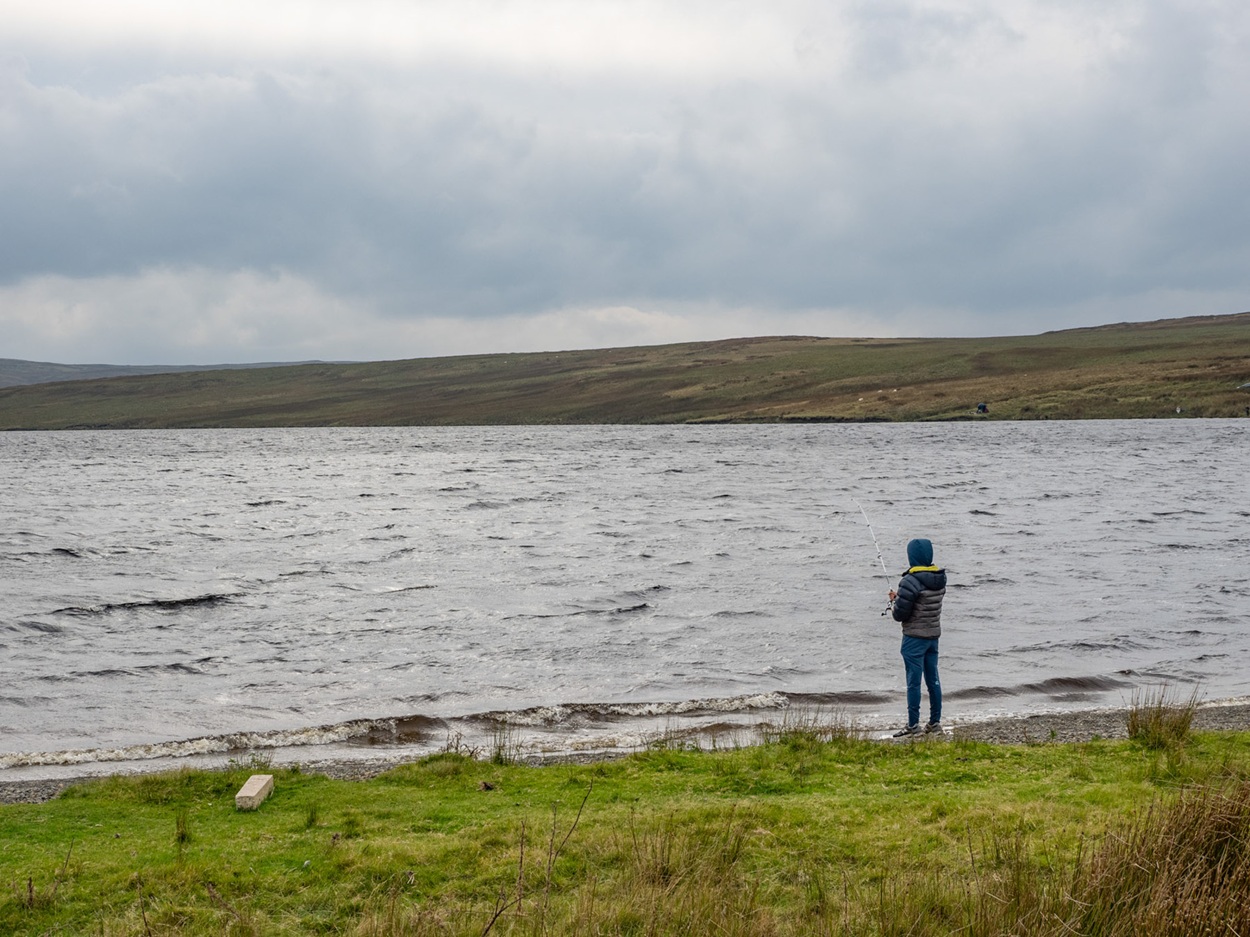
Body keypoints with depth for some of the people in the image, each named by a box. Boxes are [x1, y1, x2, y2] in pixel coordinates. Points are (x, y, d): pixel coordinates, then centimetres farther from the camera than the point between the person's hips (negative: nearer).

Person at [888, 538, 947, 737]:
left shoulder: (911, 582, -20)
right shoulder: (940, 578, 4)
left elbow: (900, 615, -18)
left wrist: (895, 599, 3)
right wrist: (901, 596, 12)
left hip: (915, 638, -7)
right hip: (934, 635, 7)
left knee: (913, 681, -1)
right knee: (933, 679, 13)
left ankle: (913, 724, 2)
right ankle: (935, 722, 18)